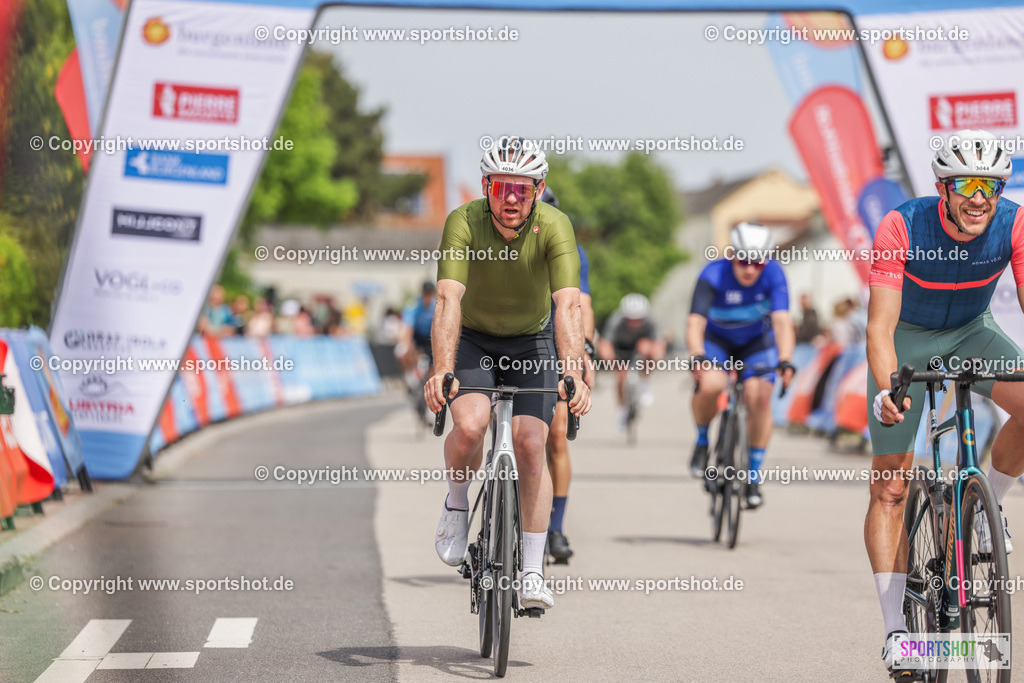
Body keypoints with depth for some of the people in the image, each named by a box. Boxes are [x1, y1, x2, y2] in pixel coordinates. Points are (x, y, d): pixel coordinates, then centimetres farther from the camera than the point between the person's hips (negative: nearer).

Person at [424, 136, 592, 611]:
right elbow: (448, 300, -37)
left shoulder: (554, 226, -26)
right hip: (473, 340, 0)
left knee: (530, 444, -14)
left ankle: (532, 573, -5)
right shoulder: (464, 223, -26)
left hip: (532, 342, 0)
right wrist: (441, 371, -51)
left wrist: (574, 375, -50)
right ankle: (457, 503, 5)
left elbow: (568, 306, -36)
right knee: (470, 426, -26)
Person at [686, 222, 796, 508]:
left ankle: (753, 475, -7)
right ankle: (702, 441, 0)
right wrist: (698, 357, -57)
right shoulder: (714, 274, -30)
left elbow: (782, 321, -35)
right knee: (709, 386, -31)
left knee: (759, 397, -21)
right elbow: (695, 323, -39)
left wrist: (785, 362, -51)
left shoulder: (773, 273, -26)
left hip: (756, 341, 1)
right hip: (716, 339, -1)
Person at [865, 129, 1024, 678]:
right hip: (908, 338, -2)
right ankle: (895, 631, -1)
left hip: (971, 333, 2)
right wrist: (887, 389, -51)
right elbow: (880, 327, -33)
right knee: (890, 487, -6)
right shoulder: (902, 227, -30)